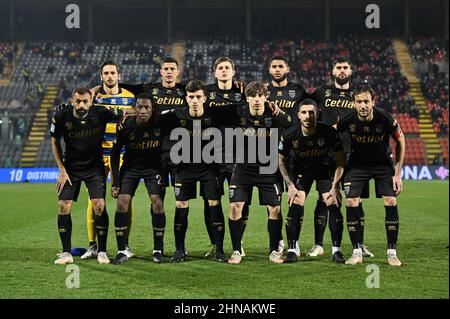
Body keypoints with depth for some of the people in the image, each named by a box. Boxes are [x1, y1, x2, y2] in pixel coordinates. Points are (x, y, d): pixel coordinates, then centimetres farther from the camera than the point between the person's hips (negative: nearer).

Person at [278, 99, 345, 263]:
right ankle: (292, 250, -4)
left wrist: (335, 186, -14)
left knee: (334, 206, -12)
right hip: (300, 171, 0)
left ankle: (336, 251, 0)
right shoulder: (289, 135, -23)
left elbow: (340, 160, -11)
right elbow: (282, 161, -5)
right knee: (295, 207, -14)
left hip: (325, 170, 0)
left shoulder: (329, 132, -25)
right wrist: (290, 186, -10)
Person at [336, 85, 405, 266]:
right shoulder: (348, 120, -23)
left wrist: (398, 174, -8)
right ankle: (357, 252, -3)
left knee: (390, 202, -13)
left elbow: (400, 141, -8)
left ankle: (392, 252, -2)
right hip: (357, 164, 1)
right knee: (351, 202, -13)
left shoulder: (385, 119, -25)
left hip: (383, 163, -1)